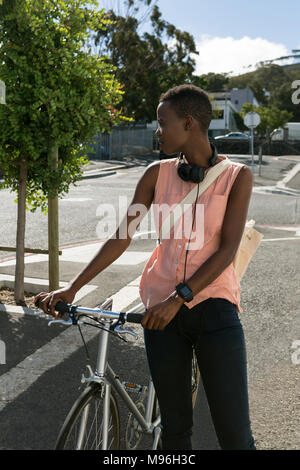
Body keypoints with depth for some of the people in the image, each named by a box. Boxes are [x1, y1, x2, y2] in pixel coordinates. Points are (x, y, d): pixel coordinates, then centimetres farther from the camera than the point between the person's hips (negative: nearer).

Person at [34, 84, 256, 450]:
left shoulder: (237, 176, -2)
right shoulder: (157, 174, 6)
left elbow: (228, 248, -10)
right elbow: (120, 238, 3)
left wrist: (178, 298, -19)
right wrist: (70, 289, -3)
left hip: (213, 306, -2)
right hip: (162, 309, 3)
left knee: (235, 434, -1)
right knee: (174, 429, 10)